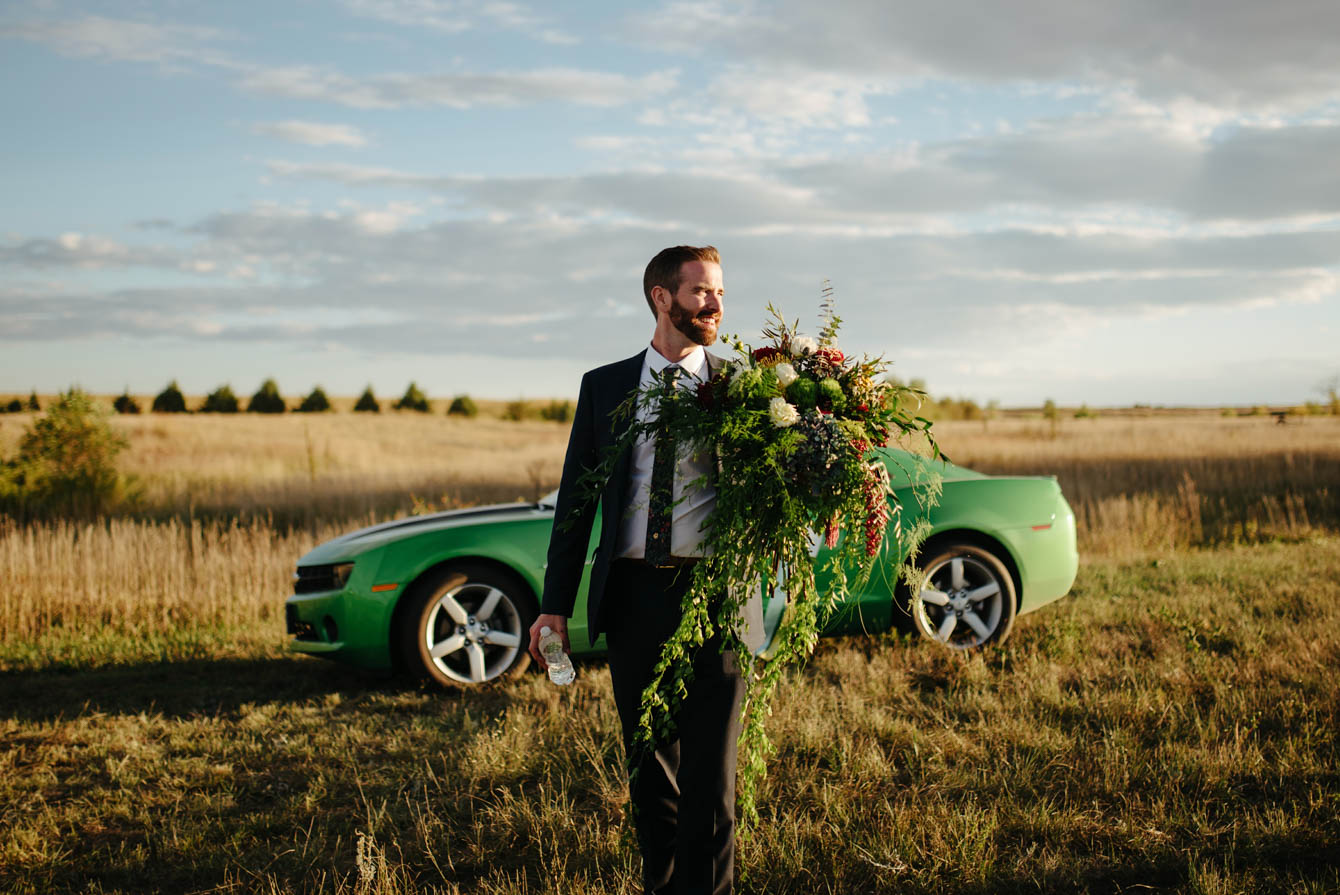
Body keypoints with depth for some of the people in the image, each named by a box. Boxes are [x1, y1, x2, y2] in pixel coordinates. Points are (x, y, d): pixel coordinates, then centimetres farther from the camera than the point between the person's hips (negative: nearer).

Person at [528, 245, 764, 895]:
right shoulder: (604, 386, 8)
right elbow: (576, 497, 7)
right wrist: (556, 603, 1)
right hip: (633, 593, 2)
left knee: (710, 766, 0)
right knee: (648, 760, 13)